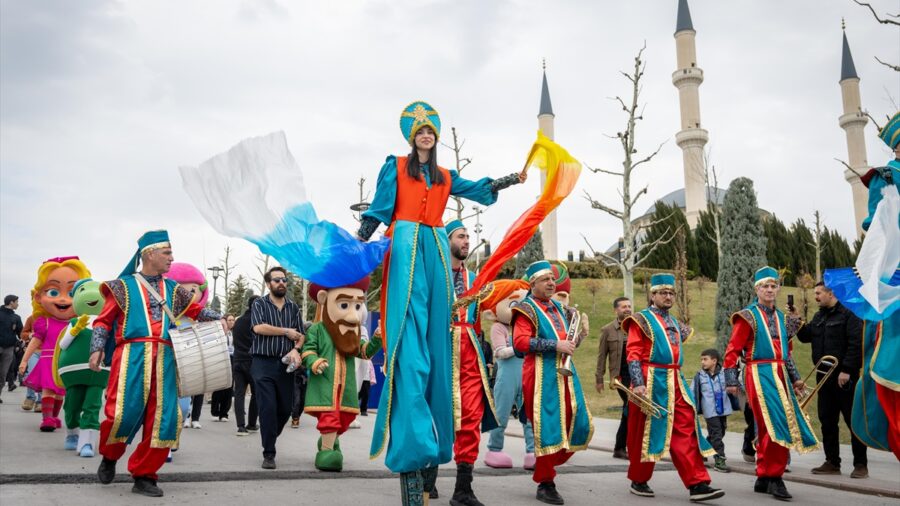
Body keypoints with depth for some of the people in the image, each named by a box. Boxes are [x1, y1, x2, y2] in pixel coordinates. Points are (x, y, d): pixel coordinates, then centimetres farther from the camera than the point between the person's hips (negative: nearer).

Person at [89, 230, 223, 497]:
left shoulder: (172, 289, 18)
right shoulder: (124, 286, 8)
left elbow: (197, 310, 21)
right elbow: (104, 321, 7)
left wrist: (218, 318, 3)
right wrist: (97, 348, -7)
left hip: (165, 358, 4)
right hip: (133, 355, -4)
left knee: (163, 418, -2)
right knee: (124, 412, -13)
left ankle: (144, 475, 11)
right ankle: (110, 456, 19)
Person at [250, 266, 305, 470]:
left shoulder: (293, 307, 14)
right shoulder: (260, 304, 4)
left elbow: (301, 335, 10)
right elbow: (258, 327, -13)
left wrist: (296, 349, -11)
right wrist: (286, 332, -6)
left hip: (286, 365, 4)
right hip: (263, 363, -3)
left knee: (286, 408, 6)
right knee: (267, 408, -7)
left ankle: (270, 439, 32)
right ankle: (269, 454, 1)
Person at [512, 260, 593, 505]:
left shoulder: (559, 308, 19)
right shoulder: (526, 309, -4)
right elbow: (519, 341, -18)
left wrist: (571, 343, 8)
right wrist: (555, 345, -21)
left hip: (565, 372, 8)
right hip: (542, 374, -8)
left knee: (580, 425, 7)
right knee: (547, 428, -6)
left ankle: (546, 464, 25)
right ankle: (545, 484, 6)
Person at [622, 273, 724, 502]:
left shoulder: (675, 323, 19)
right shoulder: (641, 319, -3)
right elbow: (633, 354, -10)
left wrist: (676, 380, 18)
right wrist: (638, 383, -20)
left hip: (676, 383, 6)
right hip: (651, 383, -6)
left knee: (686, 432, -1)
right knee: (646, 433, 3)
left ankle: (697, 484, -2)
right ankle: (639, 481, 18)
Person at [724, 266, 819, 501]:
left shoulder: (781, 317, 16)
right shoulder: (748, 316, -4)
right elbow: (732, 350, -7)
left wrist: (795, 377, 20)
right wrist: (731, 381, -12)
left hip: (780, 375, 7)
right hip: (760, 375, -7)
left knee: (768, 429, 9)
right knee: (776, 424, -14)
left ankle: (763, 479, 18)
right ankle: (774, 477, -4)